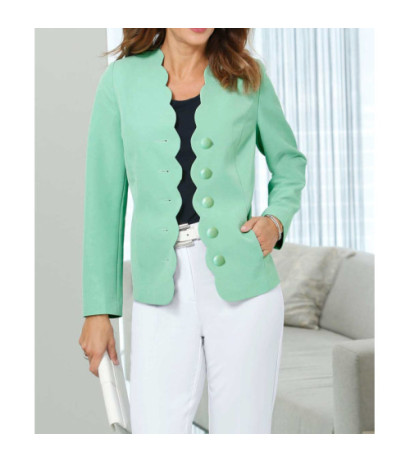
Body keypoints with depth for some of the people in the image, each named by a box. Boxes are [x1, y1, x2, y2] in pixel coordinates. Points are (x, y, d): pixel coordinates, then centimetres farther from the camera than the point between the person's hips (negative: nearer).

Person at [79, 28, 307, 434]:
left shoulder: (247, 76, 6)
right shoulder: (122, 79, 5)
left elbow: (289, 163, 20)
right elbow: (104, 199, 5)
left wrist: (276, 218, -1)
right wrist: (98, 309, 2)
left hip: (241, 287, 0)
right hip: (162, 293, 0)